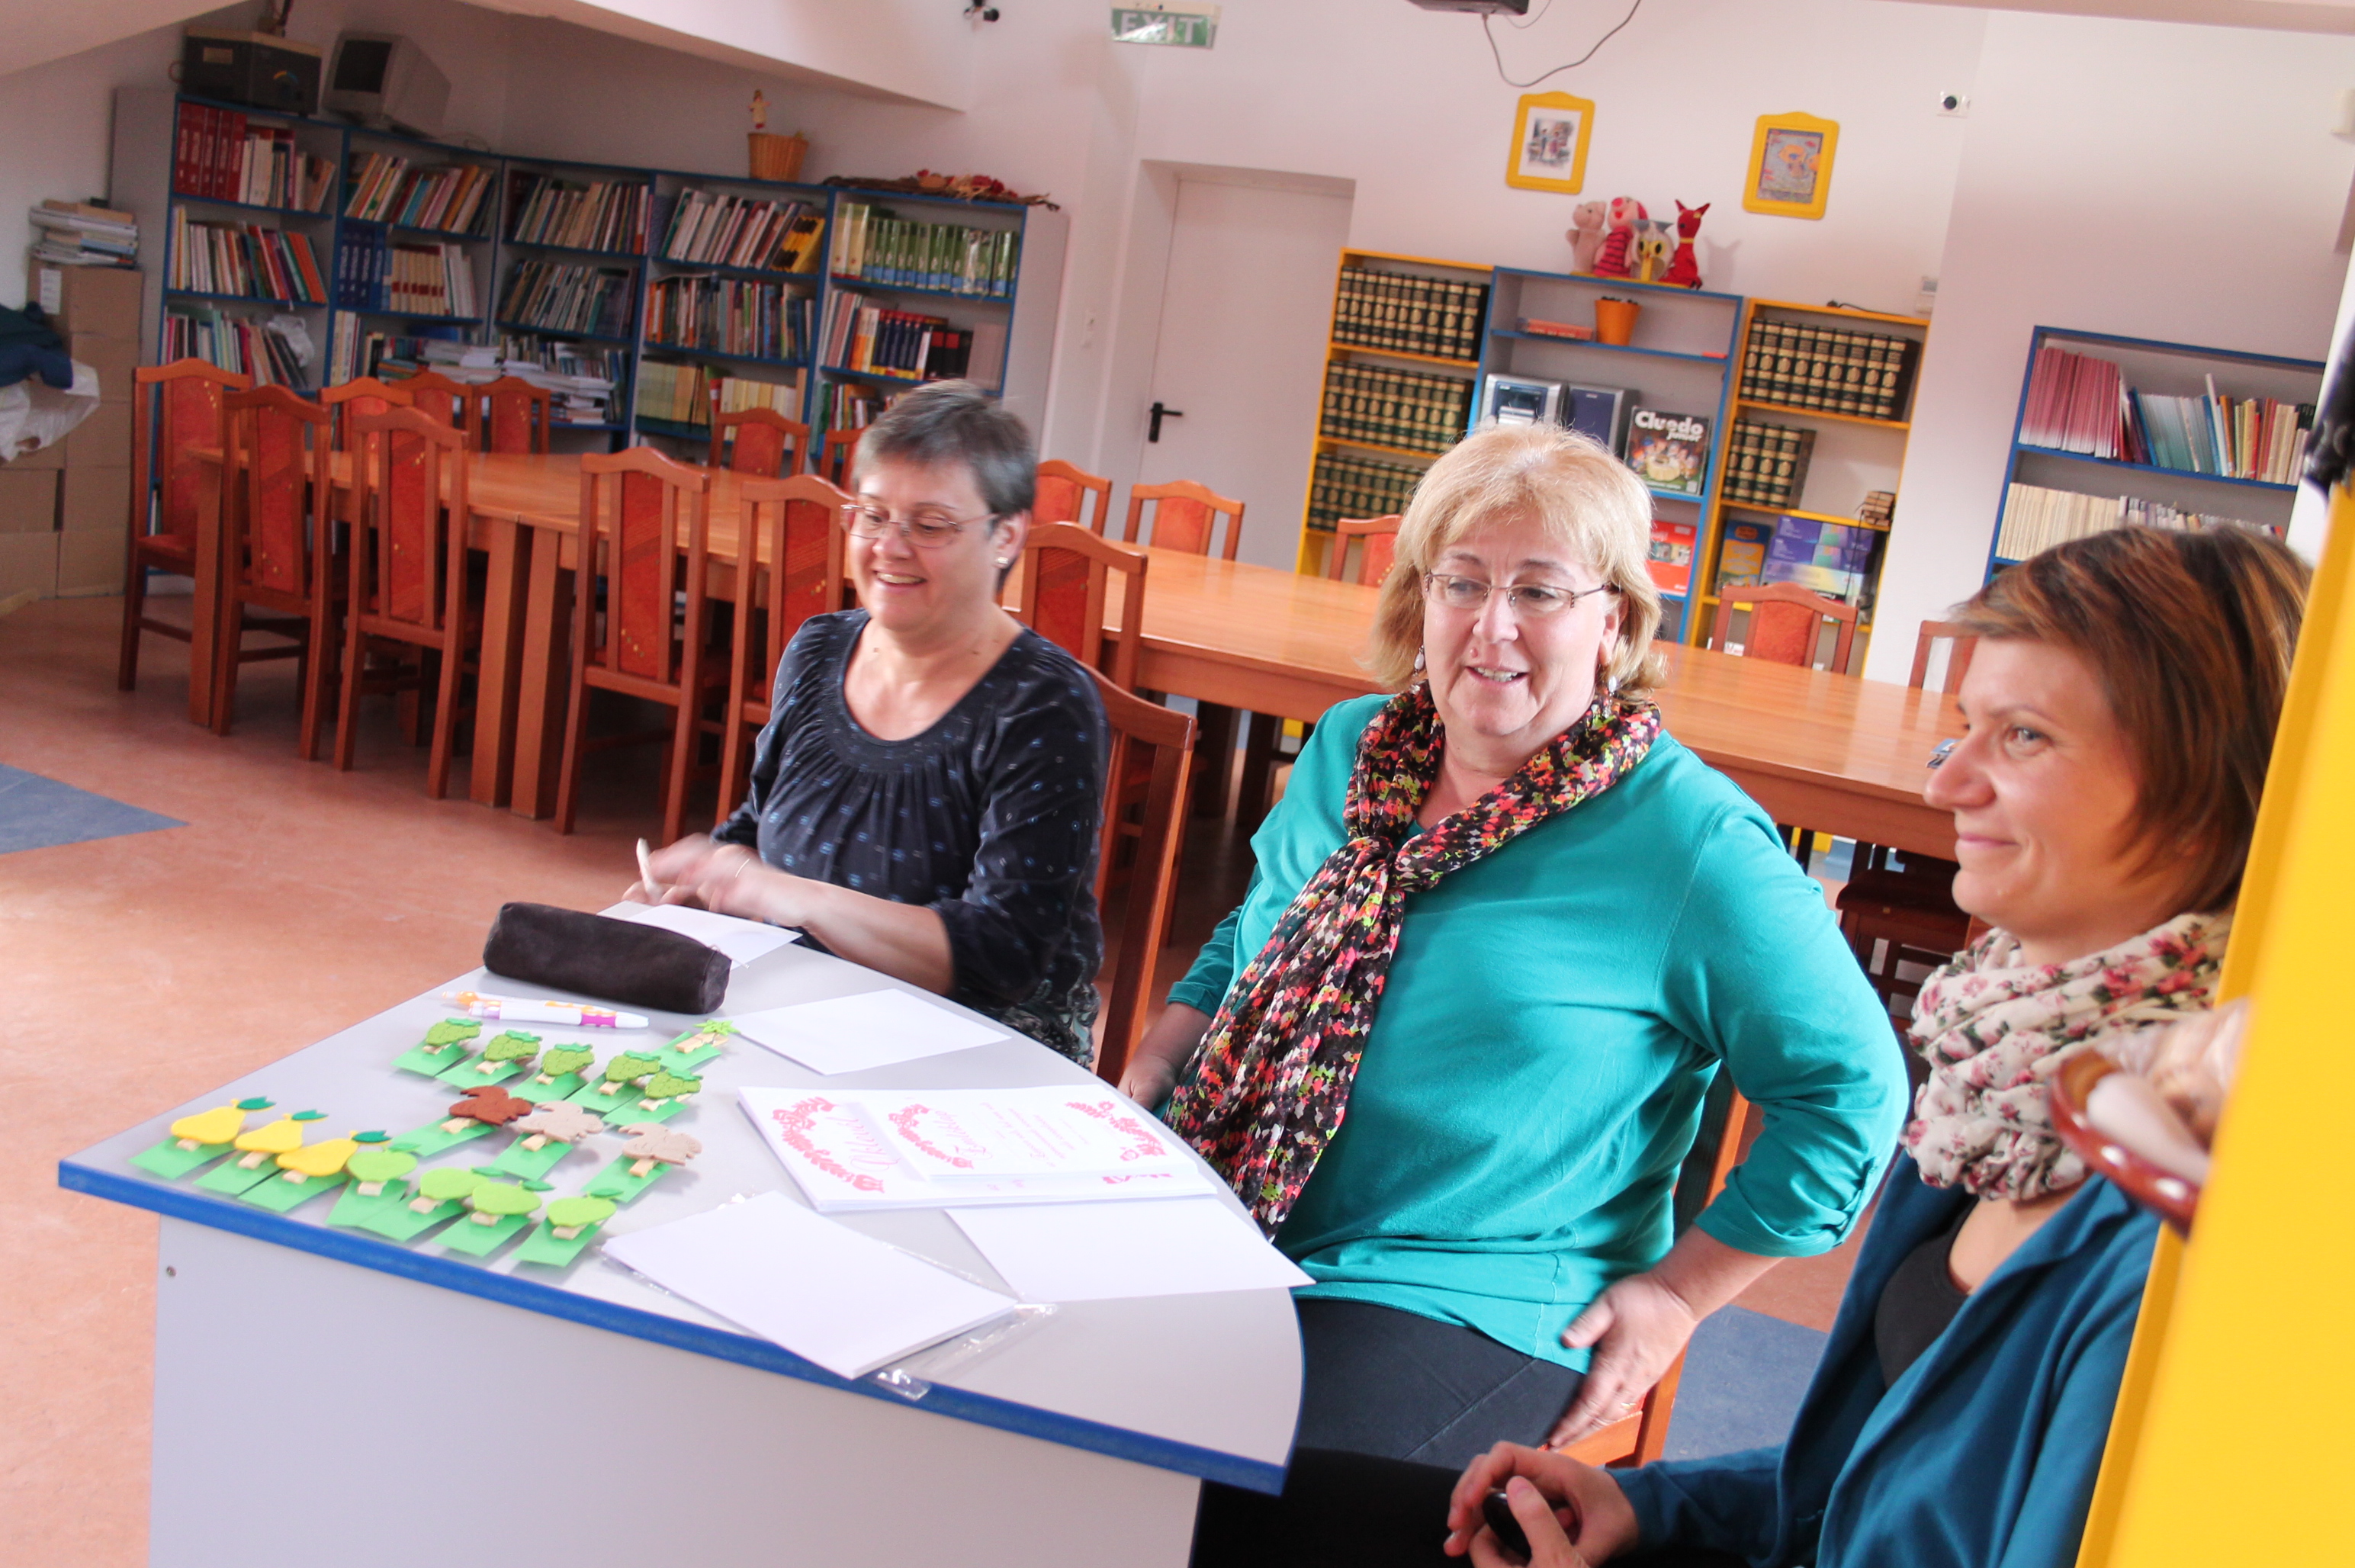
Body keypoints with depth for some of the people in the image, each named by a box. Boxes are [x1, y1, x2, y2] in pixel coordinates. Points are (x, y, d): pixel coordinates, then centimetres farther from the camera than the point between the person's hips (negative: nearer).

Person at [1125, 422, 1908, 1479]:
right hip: (1219, 1233, 6)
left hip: (1460, 1306, -5)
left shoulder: (1691, 843, -10)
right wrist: (1137, 1102, 9)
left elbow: (1850, 1091, -5)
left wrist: (1674, 1293, -5)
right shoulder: (1348, 752, 10)